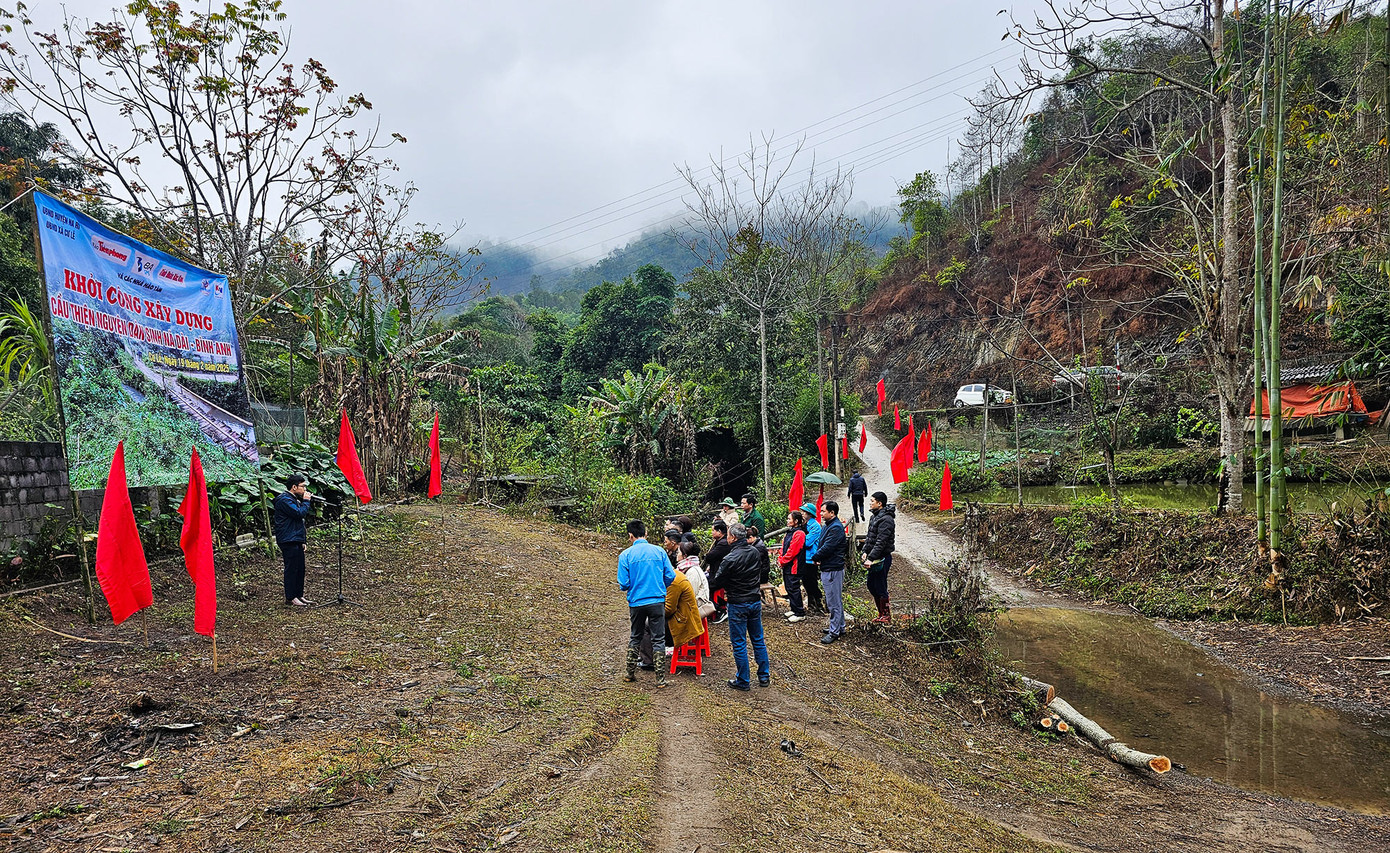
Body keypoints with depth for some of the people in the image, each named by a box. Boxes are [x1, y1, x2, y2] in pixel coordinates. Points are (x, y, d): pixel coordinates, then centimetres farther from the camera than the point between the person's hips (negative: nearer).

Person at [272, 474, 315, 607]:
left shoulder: (293, 499, 20)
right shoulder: (284, 499, -13)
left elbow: (308, 513, 25)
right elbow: (300, 513, -21)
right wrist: (306, 501, -11)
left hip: (296, 540, 10)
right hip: (289, 540, -10)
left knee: (300, 568, 12)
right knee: (291, 569, -6)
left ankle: (299, 595, 19)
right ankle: (290, 598, -1)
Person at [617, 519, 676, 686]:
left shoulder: (626, 555, -6)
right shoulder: (659, 551, -2)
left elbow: (624, 584, -8)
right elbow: (670, 577, -1)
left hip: (636, 602, 0)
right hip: (658, 601, 0)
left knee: (635, 638, 19)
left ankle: (630, 673, 26)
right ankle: (660, 678, 7)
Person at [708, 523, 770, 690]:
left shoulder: (730, 559, -20)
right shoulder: (755, 552, -1)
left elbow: (717, 581, -11)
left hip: (738, 604, -6)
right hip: (755, 601, 6)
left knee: (739, 643, 5)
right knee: (758, 640, 17)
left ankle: (743, 681, 13)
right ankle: (764, 676, 25)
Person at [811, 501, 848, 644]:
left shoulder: (836, 528, -19)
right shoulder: (827, 526, 13)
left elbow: (827, 548, -23)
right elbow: (821, 545, 16)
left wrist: (814, 557, -8)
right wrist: (818, 558, -2)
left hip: (833, 569, -10)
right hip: (827, 568, 10)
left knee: (834, 602, -3)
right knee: (836, 601, 19)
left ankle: (834, 632, 4)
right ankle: (840, 627, 29)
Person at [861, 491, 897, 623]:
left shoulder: (886, 520, -19)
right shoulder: (874, 516, 12)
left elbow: (881, 542, -24)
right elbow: (869, 536, 19)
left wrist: (871, 558, -26)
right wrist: (865, 552, 8)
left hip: (882, 558, -10)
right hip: (874, 558, 10)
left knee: (881, 587, -2)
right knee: (870, 584, 15)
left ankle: (886, 615, 12)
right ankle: (882, 613, 27)